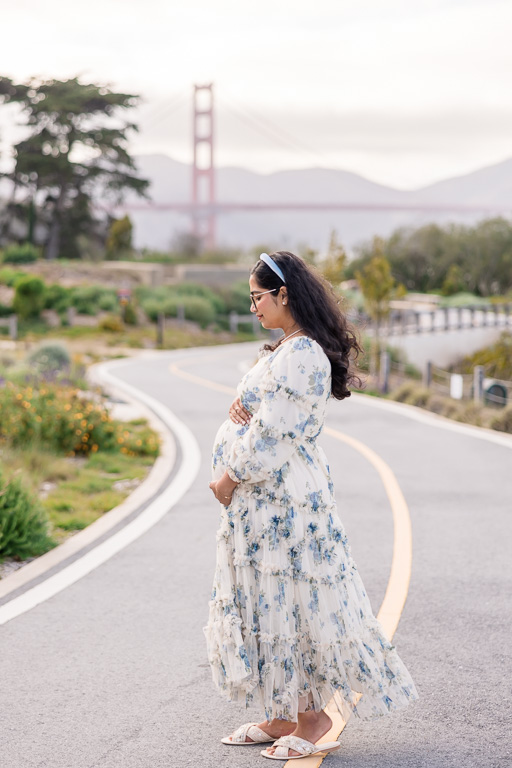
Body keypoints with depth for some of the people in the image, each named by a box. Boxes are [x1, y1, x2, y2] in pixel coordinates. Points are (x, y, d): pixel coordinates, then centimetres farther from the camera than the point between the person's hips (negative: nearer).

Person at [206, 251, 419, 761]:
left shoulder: (301, 356, -18)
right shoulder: (286, 349, 14)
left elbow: (273, 435, -21)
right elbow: (255, 411, 17)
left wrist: (229, 478, -13)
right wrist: (239, 407, -5)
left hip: (284, 499, -10)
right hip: (262, 497, 10)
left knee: (290, 603, -2)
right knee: (264, 602, 13)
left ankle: (311, 717, 10)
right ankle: (283, 715, 22)